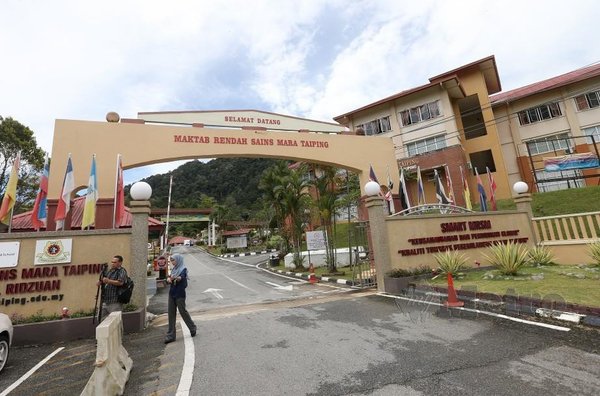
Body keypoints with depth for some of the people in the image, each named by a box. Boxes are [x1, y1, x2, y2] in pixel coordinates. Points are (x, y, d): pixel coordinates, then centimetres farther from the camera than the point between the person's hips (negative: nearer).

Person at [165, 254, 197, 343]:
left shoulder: (183, 269, -11)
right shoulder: (173, 269, 11)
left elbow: (182, 277, -30)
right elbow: (169, 277, 5)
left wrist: (176, 278, -52)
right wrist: (168, 278, -18)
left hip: (180, 294, -7)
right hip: (172, 293, 7)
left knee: (183, 311, 2)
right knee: (171, 313, 6)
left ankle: (192, 328, 23)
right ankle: (171, 335, 13)